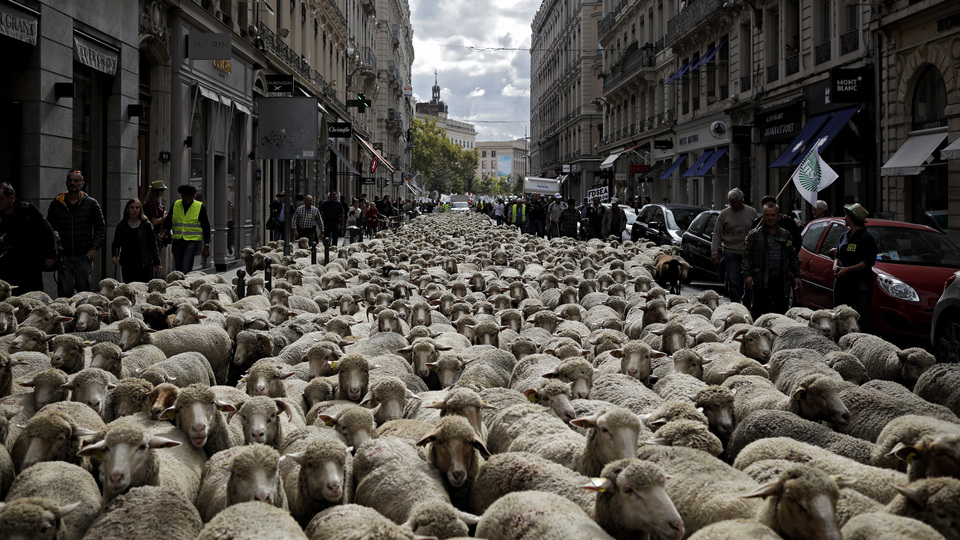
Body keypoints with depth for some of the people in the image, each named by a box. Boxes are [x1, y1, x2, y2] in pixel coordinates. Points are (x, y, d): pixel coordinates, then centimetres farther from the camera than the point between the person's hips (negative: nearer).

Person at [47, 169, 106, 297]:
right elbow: (49, 228, 12)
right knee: (64, 292, -3)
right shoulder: (57, 203, 7)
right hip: (63, 257, 1)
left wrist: (94, 248, -4)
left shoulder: (91, 204, 5)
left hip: (84, 256, 0)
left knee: (84, 290, 5)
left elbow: (101, 228, 8)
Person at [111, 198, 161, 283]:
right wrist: (115, 255, -9)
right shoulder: (122, 226, 9)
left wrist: (157, 263, 2)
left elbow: (153, 244, 6)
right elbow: (115, 244, 12)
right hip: (127, 264, 2)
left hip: (144, 264, -2)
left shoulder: (146, 225, 5)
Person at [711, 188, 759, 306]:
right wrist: (714, 252, -4)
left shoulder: (751, 212, 5)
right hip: (731, 253, -1)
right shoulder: (724, 214, 4)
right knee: (733, 283, -5)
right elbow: (717, 234, 5)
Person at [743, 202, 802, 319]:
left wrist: (796, 275, 13)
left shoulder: (786, 235, 13)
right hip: (761, 280, -3)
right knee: (758, 309, 0)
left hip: (781, 279, 3)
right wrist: (746, 274, -12)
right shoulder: (754, 235, 2)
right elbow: (746, 256, -1)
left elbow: (793, 257, 19)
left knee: (782, 310, 6)